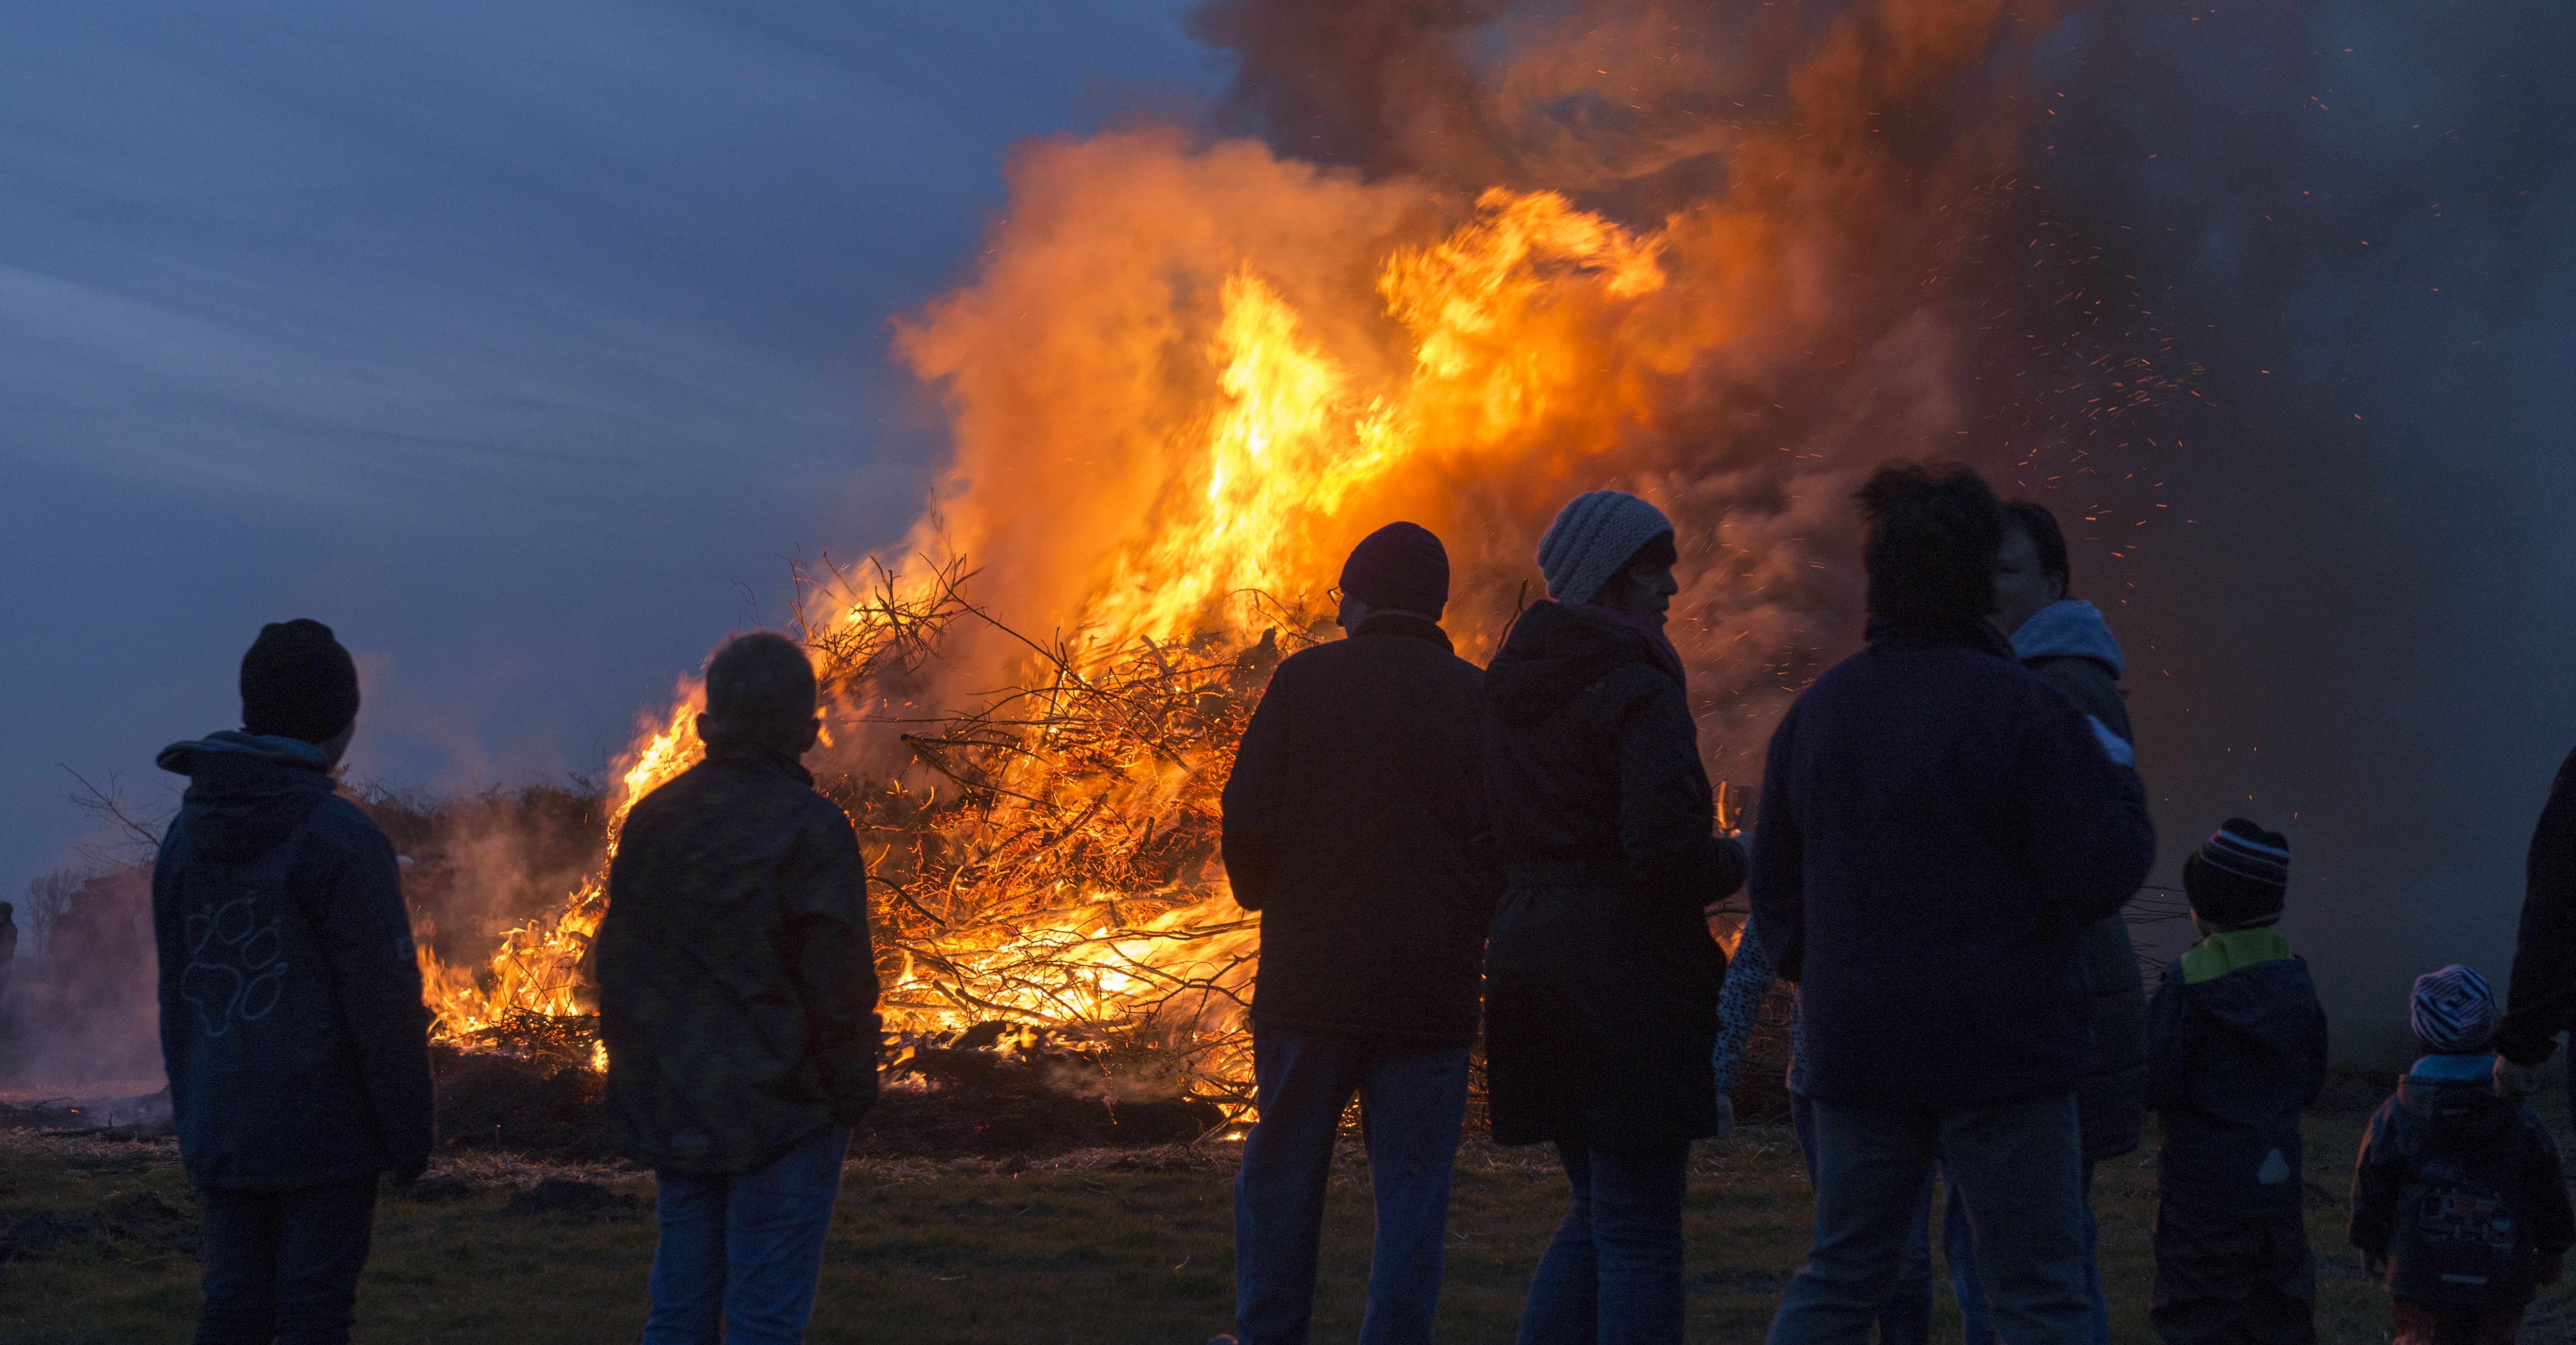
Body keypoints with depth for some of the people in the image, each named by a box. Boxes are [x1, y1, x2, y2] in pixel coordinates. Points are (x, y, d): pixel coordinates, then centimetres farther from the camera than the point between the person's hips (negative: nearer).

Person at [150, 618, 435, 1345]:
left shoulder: (184, 836, 10)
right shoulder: (338, 836, -12)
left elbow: (175, 994, 15)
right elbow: (384, 1003, -13)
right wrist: (410, 1131, -6)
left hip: (218, 1139, 6)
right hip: (324, 1135, -6)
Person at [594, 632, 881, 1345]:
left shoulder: (652, 818, 7)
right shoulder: (809, 829, -13)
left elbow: (619, 966, 12)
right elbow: (840, 983, -15)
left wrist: (638, 1078, 19)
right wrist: (855, 1092, -3)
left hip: (673, 1116, 6)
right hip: (782, 1112, -6)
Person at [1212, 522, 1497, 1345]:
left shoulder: (1304, 680, -1)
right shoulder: (1477, 699, 3)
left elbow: (1246, 821, -4)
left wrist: (1264, 898, 15)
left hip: (1310, 977, -1)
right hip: (1433, 992, 1)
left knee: (1281, 1174, 11)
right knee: (1412, 1191, 4)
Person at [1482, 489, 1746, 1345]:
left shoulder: (1512, 694, 13)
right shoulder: (1640, 694, -14)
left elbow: (1491, 841, 17)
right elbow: (1665, 848, -22)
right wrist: (1737, 862, -4)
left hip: (1531, 965, 8)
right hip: (1628, 977, -8)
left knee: (1598, 1215, 19)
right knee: (1641, 1237, -1)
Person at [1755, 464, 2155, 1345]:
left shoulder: (1816, 712, 7)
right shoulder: (2024, 711, -12)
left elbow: (1775, 891, 14)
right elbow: (2101, 876, -14)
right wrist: (2121, 788, 4)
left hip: (1856, 1050, 5)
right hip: (2001, 1045, -5)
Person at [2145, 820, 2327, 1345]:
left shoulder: (2185, 984, -17)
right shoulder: (2294, 977, 2)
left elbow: (2152, 1088, -16)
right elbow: (2311, 1081, 11)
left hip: (2204, 1188, -6)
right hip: (2279, 1184, 6)